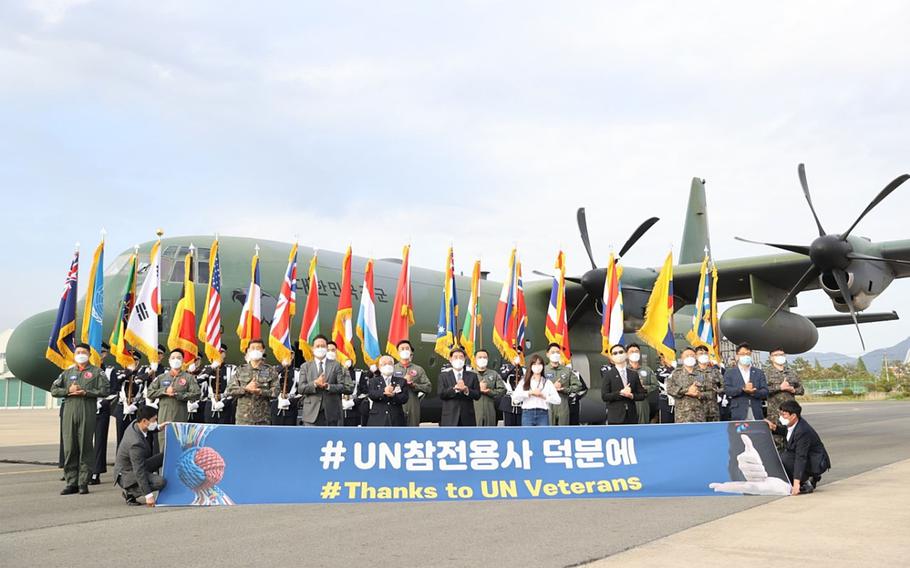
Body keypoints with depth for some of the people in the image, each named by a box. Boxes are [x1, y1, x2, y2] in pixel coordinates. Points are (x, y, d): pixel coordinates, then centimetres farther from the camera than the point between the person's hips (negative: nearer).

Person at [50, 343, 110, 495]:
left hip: (88, 413, -3)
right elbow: (54, 390, 15)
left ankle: (83, 483, 1)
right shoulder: (67, 372, 21)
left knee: (85, 447, -3)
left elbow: (105, 390, -2)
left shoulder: (96, 372, 9)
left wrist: (86, 392, -11)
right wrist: (68, 390, -3)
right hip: (69, 412, 3)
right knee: (69, 448, 1)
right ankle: (71, 482, 7)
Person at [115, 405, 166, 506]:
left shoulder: (135, 423, -9)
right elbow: (139, 472, -31)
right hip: (127, 475, -10)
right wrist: (148, 495, -28)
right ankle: (130, 492, -7)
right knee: (160, 482, -27)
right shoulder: (136, 443, -34)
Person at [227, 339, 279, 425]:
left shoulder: (270, 371, 5)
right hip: (243, 417, 1)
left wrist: (260, 391, -17)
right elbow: (230, 390, 3)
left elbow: (275, 391, -1)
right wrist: (245, 389, -12)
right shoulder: (240, 371, 9)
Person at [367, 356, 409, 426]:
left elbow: (405, 398, 0)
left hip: (396, 420, 1)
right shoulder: (373, 381, 12)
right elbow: (371, 394, -7)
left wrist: (394, 395, -19)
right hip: (378, 420, -1)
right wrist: (383, 391, -24)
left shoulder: (401, 381, 13)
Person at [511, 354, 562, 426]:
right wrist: (529, 393, -11)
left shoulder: (547, 382, 10)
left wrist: (543, 396, -10)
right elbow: (515, 398, -6)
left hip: (543, 414, 0)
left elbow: (557, 400, 0)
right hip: (527, 414, 0)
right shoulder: (524, 382, 9)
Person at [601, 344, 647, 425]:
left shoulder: (633, 374, 12)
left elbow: (642, 395, 12)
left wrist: (632, 396, -9)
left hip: (632, 416, 4)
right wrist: (620, 393, -16)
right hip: (615, 417, -4)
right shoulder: (608, 374, 1)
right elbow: (604, 396, -6)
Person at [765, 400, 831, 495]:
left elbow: (801, 457, -34)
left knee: (784, 459, -26)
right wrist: (775, 428, 0)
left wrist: (796, 482, -38)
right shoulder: (793, 424, -4)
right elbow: (787, 431, 22)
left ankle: (806, 484, -10)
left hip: (816, 463, -10)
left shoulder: (803, 431, -30)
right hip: (806, 458, 10)